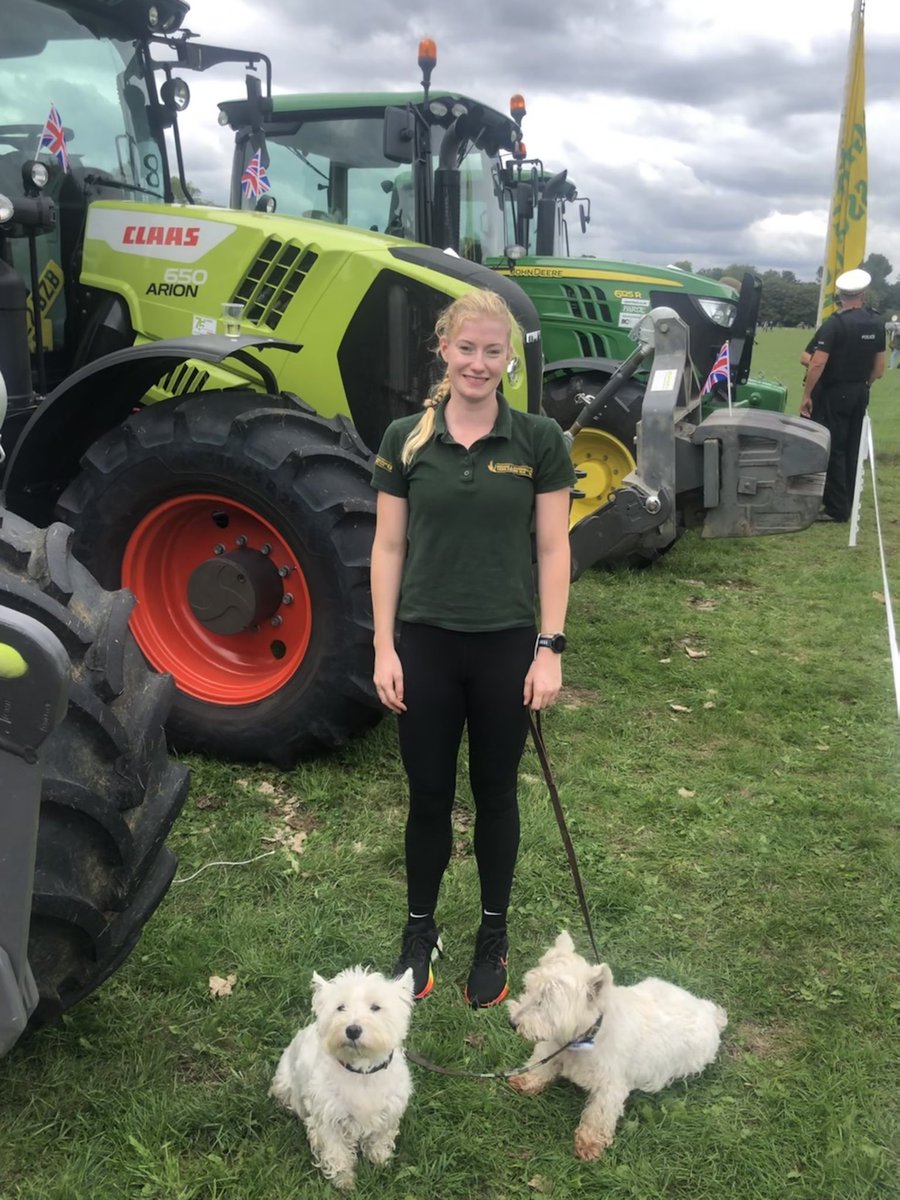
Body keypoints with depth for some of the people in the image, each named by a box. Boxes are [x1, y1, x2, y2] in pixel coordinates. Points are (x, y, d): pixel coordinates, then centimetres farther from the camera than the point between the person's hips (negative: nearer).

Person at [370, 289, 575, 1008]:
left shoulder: (539, 441, -3)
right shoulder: (406, 439, -1)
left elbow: (552, 550, -2)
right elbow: (389, 548, 1)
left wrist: (550, 648, -7)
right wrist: (384, 646, -3)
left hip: (507, 645, 0)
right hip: (425, 643, 1)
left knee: (496, 792, 13)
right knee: (429, 795, 11)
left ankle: (494, 934, 31)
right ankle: (420, 930, 31)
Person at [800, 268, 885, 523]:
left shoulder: (835, 323, -16)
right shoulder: (876, 323, 5)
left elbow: (818, 363, -20)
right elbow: (879, 365, 11)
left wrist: (807, 395, -12)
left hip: (833, 393, -7)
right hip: (860, 393, 7)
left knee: (832, 449, -2)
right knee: (851, 449, 13)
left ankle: (836, 508, -1)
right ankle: (847, 503, 20)